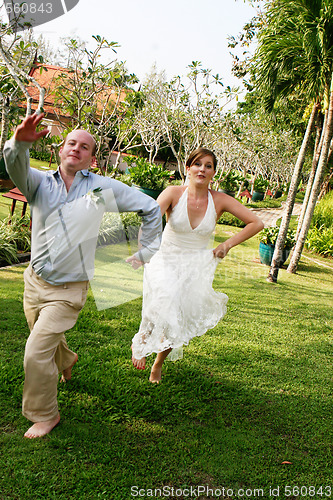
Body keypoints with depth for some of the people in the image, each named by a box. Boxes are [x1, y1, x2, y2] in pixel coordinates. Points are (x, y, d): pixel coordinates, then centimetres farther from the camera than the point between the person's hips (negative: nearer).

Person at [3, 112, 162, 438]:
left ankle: (45, 415, 17)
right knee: (45, 338, 25)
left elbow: (151, 209, 1)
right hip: (35, 281, 4)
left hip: (68, 290, -4)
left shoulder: (103, 188, -6)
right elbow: (16, 167, -29)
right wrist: (20, 142, -51)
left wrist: (146, 252, 0)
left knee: (36, 354, -8)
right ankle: (66, 360, 60)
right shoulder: (40, 182, -4)